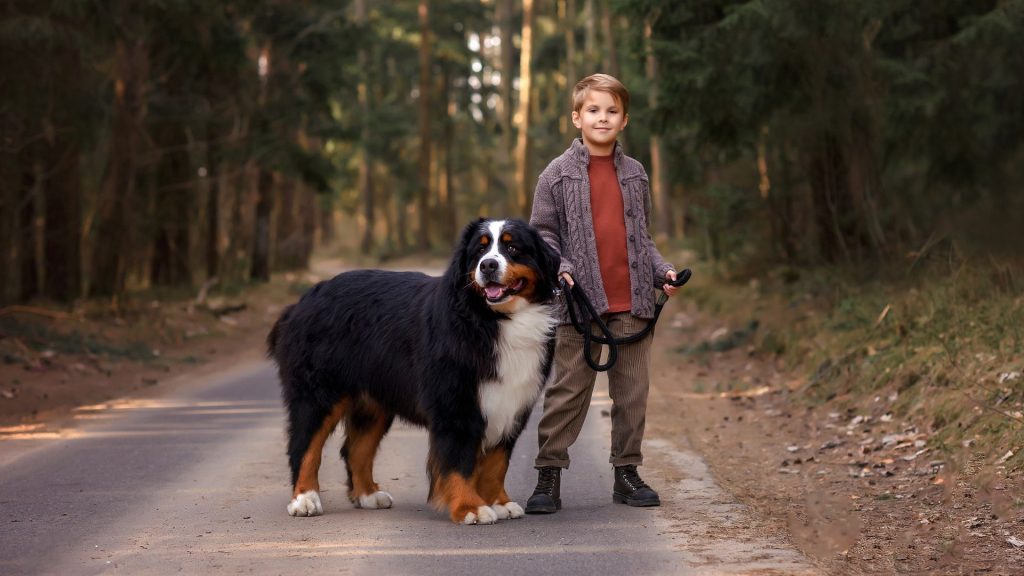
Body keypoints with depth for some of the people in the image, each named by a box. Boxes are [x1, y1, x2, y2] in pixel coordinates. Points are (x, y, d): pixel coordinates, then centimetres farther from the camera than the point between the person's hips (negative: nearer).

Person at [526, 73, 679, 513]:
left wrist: (662, 271, 6)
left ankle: (627, 473, 16)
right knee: (568, 391, -2)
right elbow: (542, 232, 2)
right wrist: (560, 269, -14)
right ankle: (548, 474, 4)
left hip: (632, 304, 4)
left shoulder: (635, 174, 13)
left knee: (632, 392, 7)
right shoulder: (559, 174, 2)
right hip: (581, 302, -4)